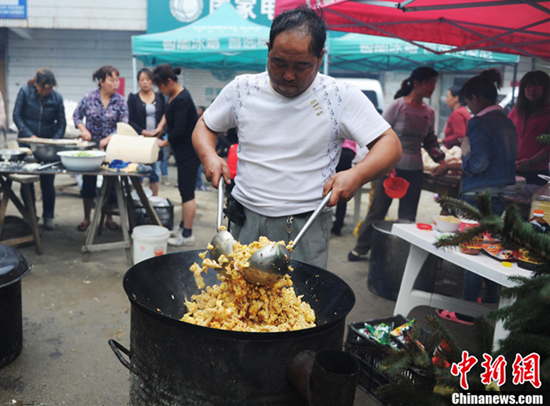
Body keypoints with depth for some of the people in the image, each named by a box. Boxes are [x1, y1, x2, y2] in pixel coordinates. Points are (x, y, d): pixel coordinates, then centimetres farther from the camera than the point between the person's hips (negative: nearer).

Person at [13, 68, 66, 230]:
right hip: (27, 141, 0)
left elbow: (61, 124, 1)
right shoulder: (25, 92, -5)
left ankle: (48, 217, 11)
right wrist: (30, 135, -13)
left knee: (47, 182, -1)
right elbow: (17, 116, -3)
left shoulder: (57, 98, -4)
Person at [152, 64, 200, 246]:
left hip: (189, 152, -10)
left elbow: (179, 130, -21)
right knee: (184, 189, 17)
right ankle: (183, 226, 30)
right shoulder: (174, 96, 10)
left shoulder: (182, 100, -20)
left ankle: (187, 235, 2)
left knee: (187, 192, -5)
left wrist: (164, 142, -7)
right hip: (183, 151, 10)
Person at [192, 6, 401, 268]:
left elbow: (390, 144, -8)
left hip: (306, 229, -2)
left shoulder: (342, 97, -7)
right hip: (245, 221, 3)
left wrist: (357, 175, -27)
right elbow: (205, 127, 14)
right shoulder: (242, 89, 1)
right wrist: (209, 156, -8)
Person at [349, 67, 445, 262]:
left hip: (414, 170, 5)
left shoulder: (429, 112, 7)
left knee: (408, 215, 9)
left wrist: (441, 159, 3)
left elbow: (430, 141, 18)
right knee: (378, 210, 3)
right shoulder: (398, 106, -8)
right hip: (391, 167, -5)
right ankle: (361, 247, 19)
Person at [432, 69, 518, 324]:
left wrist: (449, 167, -8)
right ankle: (491, 299, 31)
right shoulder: (507, 122, 13)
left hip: (480, 195, -9)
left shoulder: (479, 123, -14)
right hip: (503, 195, 9)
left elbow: (477, 163, -21)